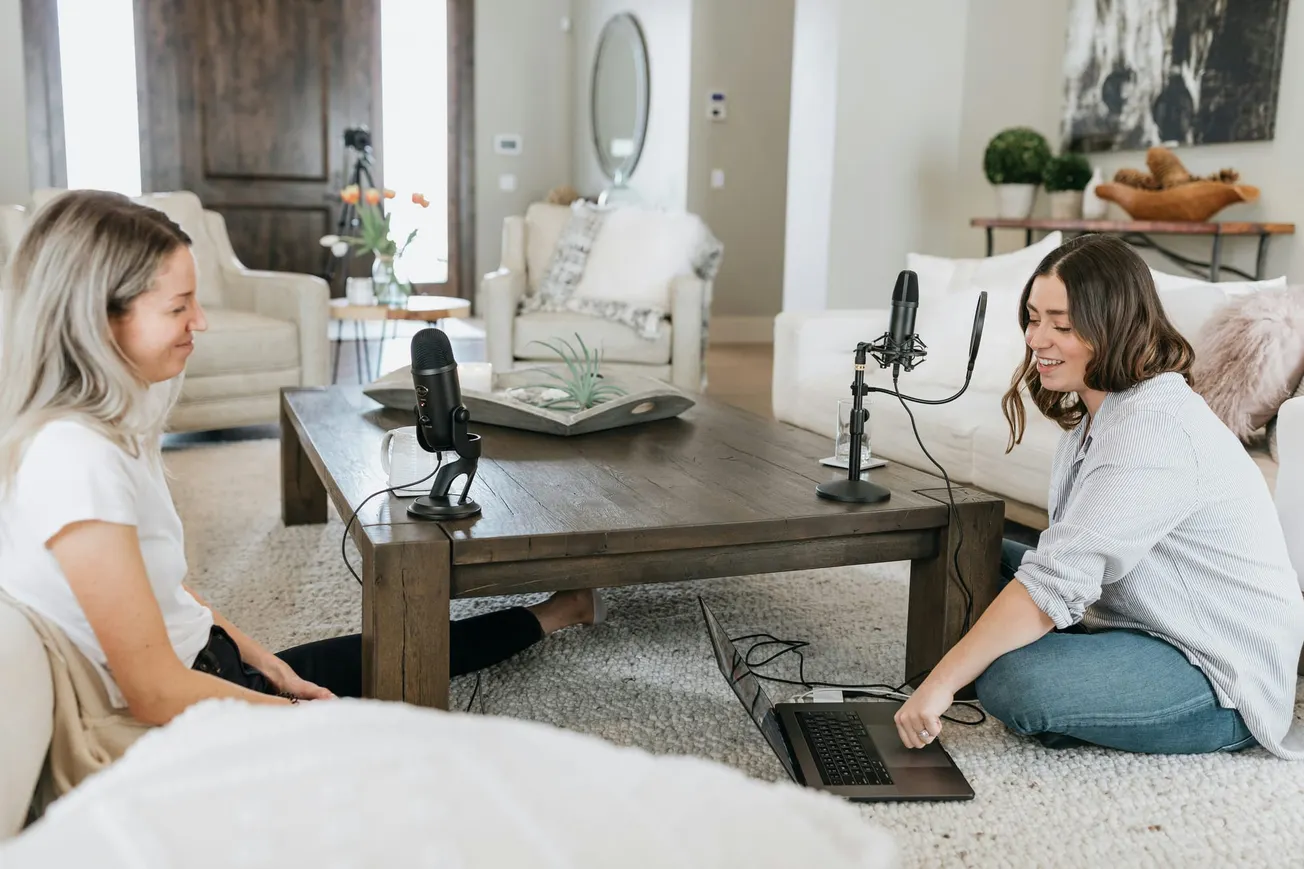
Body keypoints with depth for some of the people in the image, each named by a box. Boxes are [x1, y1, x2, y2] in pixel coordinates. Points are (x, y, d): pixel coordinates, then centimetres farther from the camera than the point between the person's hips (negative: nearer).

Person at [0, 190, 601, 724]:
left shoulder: (107, 424, 0)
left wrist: (263, 662, 5)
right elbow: (157, 694, -26)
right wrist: (296, 713, -13)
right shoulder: (72, 458, -29)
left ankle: (542, 619, 44)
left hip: (209, 667, 8)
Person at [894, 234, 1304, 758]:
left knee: (1013, 684, -29)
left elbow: (1057, 580, -31)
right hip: (1145, 623, 9)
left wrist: (941, 683, -28)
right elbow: (1071, 558, 3)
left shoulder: (1156, 428, -26)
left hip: (1221, 676, -9)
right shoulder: (1096, 409, 6)